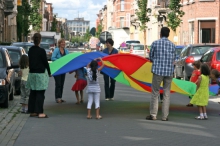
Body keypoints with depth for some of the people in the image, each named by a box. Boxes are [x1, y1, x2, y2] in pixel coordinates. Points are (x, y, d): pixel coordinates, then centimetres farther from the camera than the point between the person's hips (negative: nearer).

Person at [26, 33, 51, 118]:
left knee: (32, 93, 12)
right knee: (40, 94, -3)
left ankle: (32, 111, 17)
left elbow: (30, 61, 11)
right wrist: (49, 72, 2)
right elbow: (45, 63, -9)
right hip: (40, 74, -6)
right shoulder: (41, 51, -14)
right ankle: (40, 112, -4)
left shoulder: (30, 50, 5)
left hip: (32, 73, 6)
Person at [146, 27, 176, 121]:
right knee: (166, 94, 6)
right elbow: (173, 60, 11)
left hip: (158, 71, -2)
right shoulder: (172, 45, 5)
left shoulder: (155, 43, -2)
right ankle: (165, 116, 6)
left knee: (155, 93, 5)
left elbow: (151, 58, 5)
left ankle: (153, 115, 4)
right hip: (169, 71, 2)